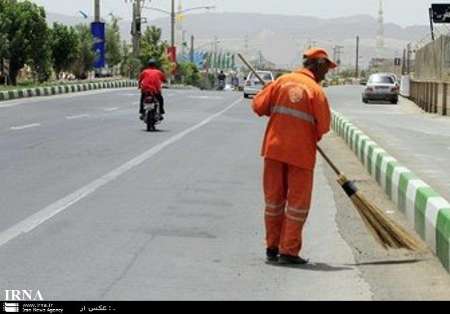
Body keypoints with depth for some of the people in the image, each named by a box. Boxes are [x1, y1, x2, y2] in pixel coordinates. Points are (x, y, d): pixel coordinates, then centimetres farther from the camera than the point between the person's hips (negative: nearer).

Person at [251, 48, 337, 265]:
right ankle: (289, 251, 3)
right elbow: (324, 126, -9)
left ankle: (272, 247, 20)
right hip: (301, 152, -4)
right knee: (298, 202, 5)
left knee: (274, 198, 14)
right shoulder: (316, 90, -8)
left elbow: (258, 105, 0)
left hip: (274, 148, 4)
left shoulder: (282, 81, 2)